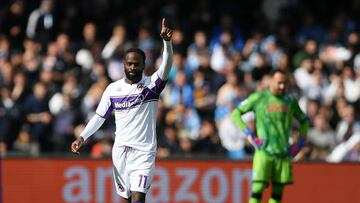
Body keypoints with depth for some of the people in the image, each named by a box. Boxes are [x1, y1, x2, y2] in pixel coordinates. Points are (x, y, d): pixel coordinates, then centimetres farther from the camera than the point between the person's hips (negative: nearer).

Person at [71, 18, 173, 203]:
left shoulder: (151, 84, -4)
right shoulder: (113, 89, 7)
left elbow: (166, 67, -21)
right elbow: (100, 117, 14)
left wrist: (167, 42, -37)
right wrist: (82, 137, 3)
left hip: (143, 151, -4)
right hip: (120, 151, 4)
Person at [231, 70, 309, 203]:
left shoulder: (290, 101, 10)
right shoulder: (258, 98, 0)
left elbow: (304, 121, 25)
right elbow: (235, 114, 5)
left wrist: (300, 143, 12)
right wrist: (248, 133, -6)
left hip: (284, 153, 4)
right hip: (264, 151, -4)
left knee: (278, 192, 3)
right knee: (257, 189, -11)